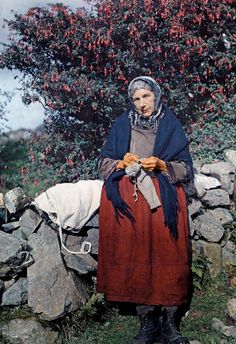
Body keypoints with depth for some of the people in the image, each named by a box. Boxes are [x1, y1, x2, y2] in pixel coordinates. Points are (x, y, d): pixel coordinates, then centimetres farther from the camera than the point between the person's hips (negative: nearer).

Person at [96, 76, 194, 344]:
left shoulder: (171, 126, 10)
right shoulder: (121, 125, 14)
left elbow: (186, 169, 7)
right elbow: (104, 163, 14)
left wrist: (161, 165, -10)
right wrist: (122, 163, -6)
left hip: (164, 198, -1)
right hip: (126, 198, 1)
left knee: (166, 255, -11)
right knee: (134, 255, -8)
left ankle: (169, 320, -2)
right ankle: (148, 320, -1)